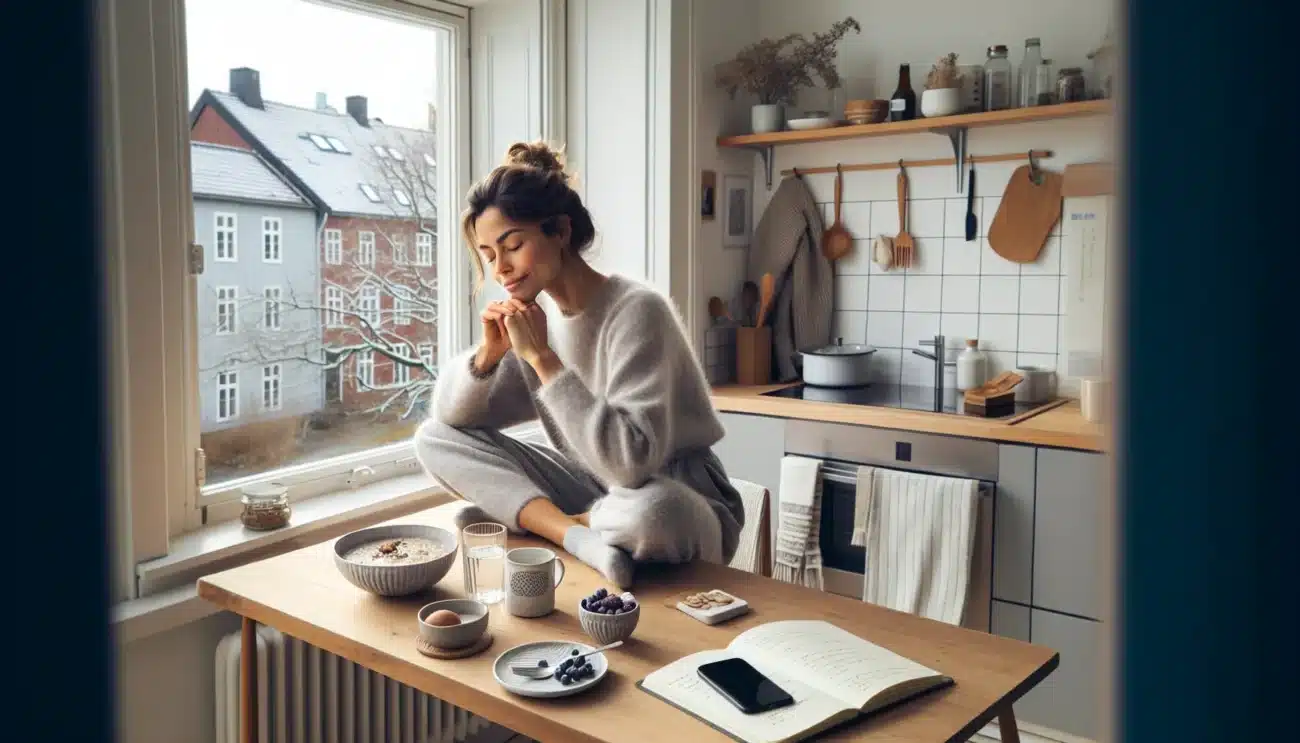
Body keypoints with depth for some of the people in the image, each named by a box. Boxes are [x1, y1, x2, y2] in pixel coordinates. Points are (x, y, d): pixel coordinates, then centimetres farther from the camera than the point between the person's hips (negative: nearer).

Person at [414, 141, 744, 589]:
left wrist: (543, 358, -28)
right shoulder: (535, 314, -1)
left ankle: (533, 518, -13)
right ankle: (576, 534, -19)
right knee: (435, 438, -3)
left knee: (650, 511, -43)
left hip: (678, 503, -6)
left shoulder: (636, 311, -22)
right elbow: (451, 415, 3)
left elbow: (631, 464, -31)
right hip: (593, 487, 7)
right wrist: (488, 352, -17)